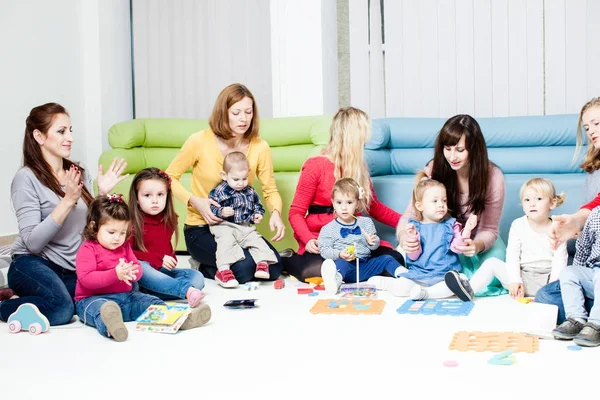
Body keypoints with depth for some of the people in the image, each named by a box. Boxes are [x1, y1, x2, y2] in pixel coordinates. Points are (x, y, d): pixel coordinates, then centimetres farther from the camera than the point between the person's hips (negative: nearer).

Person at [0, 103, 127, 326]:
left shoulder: (80, 173, 9)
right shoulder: (27, 178, -10)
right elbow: (32, 242, -18)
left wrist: (103, 194, -5)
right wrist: (68, 200, -23)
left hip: (74, 269, 8)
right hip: (34, 264, -7)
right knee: (61, 309, -34)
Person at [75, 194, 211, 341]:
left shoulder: (125, 247, 15)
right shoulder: (88, 249, -6)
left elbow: (138, 269, 12)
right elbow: (85, 279, -18)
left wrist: (132, 273, -16)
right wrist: (115, 274, -29)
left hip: (125, 296, 8)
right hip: (93, 298, -8)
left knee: (151, 303, -11)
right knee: (100, 309, -41)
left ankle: (180, 318, -29)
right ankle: (110, 325, -77)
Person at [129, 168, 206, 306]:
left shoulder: (168, 220, 8)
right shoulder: (131, 222, -9)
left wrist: (170, 259, 2)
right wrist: (158, 259, -19)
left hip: (162, 271, 6)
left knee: (197, 276, -17)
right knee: (139, 266, -39)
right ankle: (187, 290, -48)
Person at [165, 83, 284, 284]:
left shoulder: (259, 147, -6)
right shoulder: (200, 141, -13)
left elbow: (270, 190, 3)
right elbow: (169, 177, -2)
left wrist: (276, 213, -20)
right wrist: (195, 201, -19)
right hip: (201, 229, -4)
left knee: (273, 267, -17)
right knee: (244, 267, -28)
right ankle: (205, 269, 7)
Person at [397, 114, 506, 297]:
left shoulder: (493, 176, -18)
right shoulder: (434, 169, -17)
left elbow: (489, 229, -12)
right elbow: (411, 214, -14)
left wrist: (477, 245, -38)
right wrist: (403, 236, -39)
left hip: (477, 240, 0)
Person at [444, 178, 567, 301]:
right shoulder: (518, 225, 2)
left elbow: (559, 261, -6)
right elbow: (512, 255, -4)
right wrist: (515, 280, -16)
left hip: (546, 279, -1)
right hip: (523, 276, 1)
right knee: (492, 263, -13)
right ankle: (469, 289, -16)